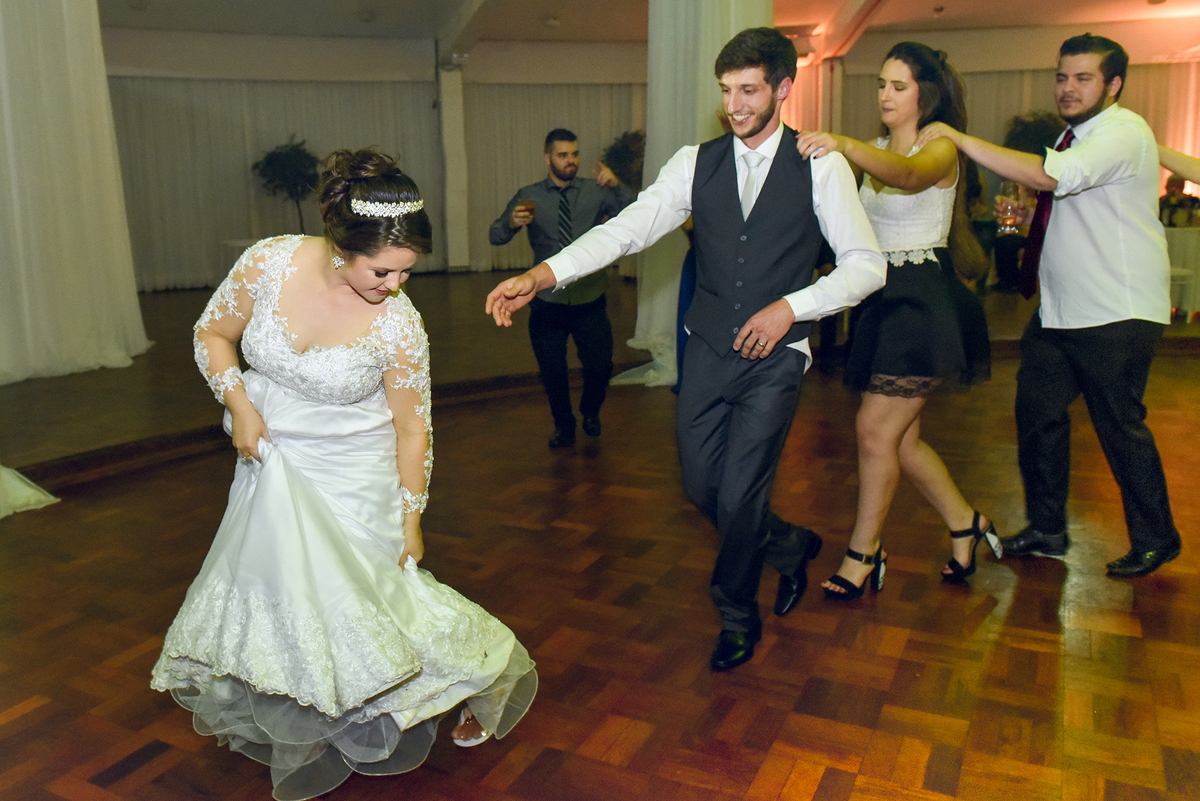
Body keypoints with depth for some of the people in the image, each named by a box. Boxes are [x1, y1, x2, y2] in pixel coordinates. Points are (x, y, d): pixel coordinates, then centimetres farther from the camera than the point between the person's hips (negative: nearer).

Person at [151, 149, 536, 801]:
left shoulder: (399, 324, -24)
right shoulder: (269, 263, -19)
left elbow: (412, 427, -13)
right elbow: (213, 334, -1)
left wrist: (411, 517, -6)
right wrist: (239, 403, -15)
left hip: (350, 475, -3)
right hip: (268, 456, 4)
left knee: (344, 594, -4)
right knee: (268, 582, 12)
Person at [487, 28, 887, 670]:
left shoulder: (821, 166, -5)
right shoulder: (697, 163, 2)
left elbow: (866, 265, -3)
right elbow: (627, 229, -8)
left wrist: (790, 307, -17)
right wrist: (541, 275, -22)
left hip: (774, 355, -3)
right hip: (708, 350, 4)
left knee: (738, 496, -4)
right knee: (701, 488, 11)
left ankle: (737, 617, 26)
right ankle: (788, 547, 42)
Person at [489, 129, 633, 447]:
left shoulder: (596, 192, 1)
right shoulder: (529, 197, 1)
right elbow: (495, 236, -6)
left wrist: (616, 187, -28)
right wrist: (512, 221, -28)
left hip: (589, 300, 0)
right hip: (547, 302, 0)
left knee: (601, 366, -1)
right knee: (552, 372, 9)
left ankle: (590, 412, 33)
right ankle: (564, 426, 35)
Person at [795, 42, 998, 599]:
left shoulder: (941, 148, -9)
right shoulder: (873, 150, 15)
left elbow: (909, 175, -33)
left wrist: (843, 145, -49)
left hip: (924, 302, -7)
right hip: (883, 300, 8)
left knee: (875, 429, -7)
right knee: (900, 438, 10)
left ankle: (863, 554, 8)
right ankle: (965, 524, 31)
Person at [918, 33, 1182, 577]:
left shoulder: (1123, 133, -14)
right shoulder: (1074, 137, 15)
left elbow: (1049, 175, -31)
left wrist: (962, 139, -29)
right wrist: (1032, 217, 5)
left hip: (1116, 315, -8)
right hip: (1059, 309, 9)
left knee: (1120, 427, 2)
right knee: (1037, 414, 9)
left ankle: (1154, 541, 23)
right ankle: (1046, 530, 25)